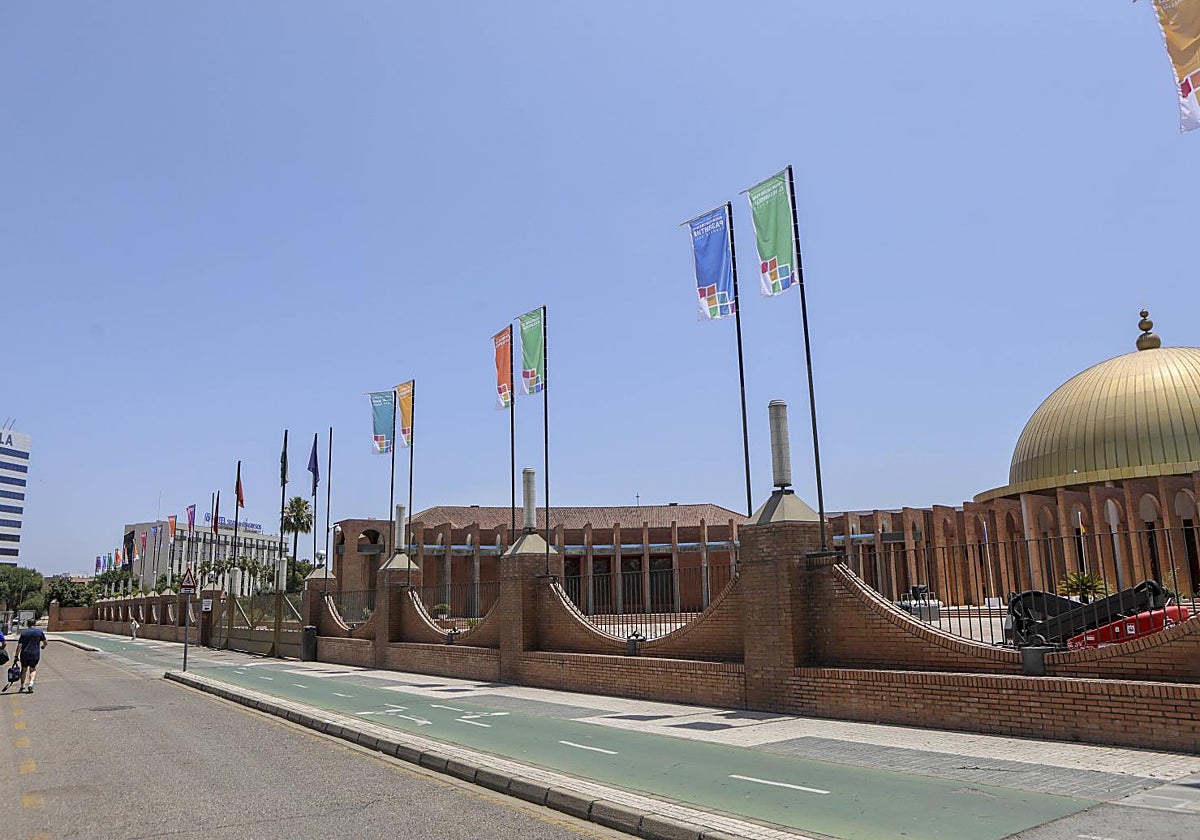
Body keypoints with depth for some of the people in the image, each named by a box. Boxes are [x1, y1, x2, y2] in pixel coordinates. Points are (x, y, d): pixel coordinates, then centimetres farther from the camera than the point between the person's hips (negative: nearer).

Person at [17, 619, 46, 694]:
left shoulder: (23, 632, 1)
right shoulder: (40, 631, 1)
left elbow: (19, 646, -4)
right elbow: (45, 642, 7)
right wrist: (43, 647, 29)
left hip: (24, 654, 1)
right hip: (35, 654, 0)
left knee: (24, 669, 16)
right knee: (33, 669, 12)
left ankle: (22, 686, 18)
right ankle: (31, 683, -8)